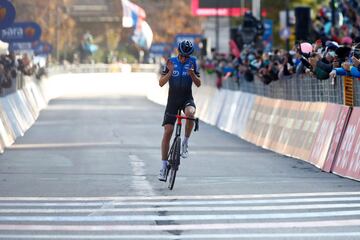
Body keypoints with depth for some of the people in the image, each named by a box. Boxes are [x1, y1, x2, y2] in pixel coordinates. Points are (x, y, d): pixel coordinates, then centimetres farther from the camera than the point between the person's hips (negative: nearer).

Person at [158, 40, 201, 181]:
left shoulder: (192, 62, -1)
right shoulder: (171, 62, -2)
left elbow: (198, 84, 1)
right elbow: (161, 83, -4)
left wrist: (192, 74, -18)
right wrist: (170, 72, -20)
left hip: (187, 98, 0)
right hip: (173, 100, 0)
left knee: (190, 112, -36)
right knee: (168, 131, -6)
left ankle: (185, 142, -14)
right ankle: (164, 165, 1)